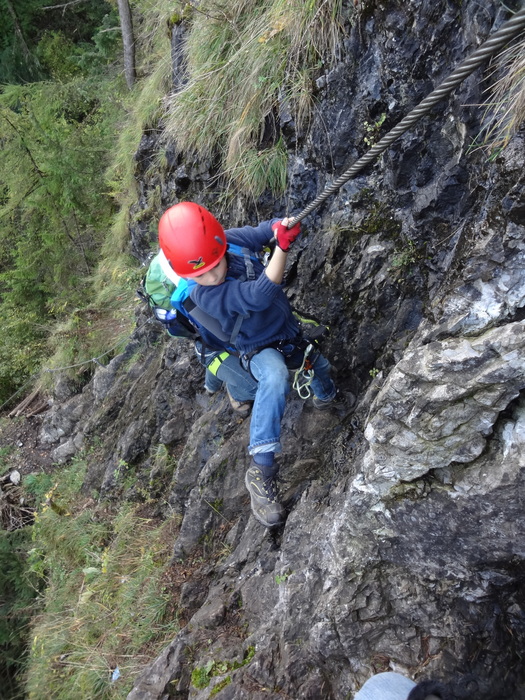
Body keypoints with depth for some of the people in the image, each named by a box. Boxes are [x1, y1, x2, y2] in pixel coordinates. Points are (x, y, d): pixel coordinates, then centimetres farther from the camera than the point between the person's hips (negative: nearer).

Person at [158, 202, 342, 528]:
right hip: (260, 349, -7)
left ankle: (326, 397, 66)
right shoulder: (202, 294, -36)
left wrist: (281, 225, -26)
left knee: (321, 364, 28)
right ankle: (262, 470, -33)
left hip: (290, 332, 7)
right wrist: (283, 246, -53)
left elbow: (264, 230, -3)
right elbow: (258, 295, -47)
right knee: (275, 378, -39)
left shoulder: (233, 241, -22)